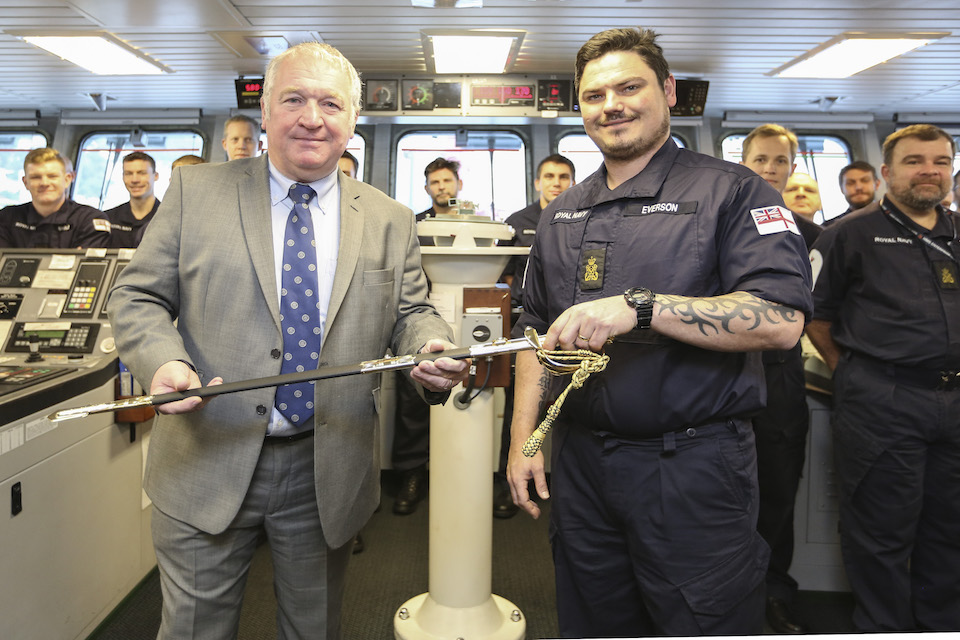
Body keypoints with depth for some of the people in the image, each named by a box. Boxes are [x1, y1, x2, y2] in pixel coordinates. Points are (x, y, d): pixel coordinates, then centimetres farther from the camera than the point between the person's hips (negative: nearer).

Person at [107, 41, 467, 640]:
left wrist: (435, 351, -17)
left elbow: (412, 312, 6)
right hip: (207, 466, -1)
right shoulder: (196, 191, 1)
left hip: (328, 474, 2)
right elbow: (138, 297, 1)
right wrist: (162, 361, -20)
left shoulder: (390, 221, 4)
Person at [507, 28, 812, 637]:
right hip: (581, 463, 6)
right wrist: (523, 438, 7)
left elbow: (781, 321, -18)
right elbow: (537, 330, 15)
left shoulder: (733, 191, -6)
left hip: (694, 468, -5)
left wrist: (639, 306, -28)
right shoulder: (562, 214, 12)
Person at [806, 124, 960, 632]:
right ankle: (884, 627, 22)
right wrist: (853, 373, 1)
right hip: (881, 402, -5)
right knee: (882, 533, 5)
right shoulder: (851, 234, -2)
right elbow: (815, 313, 0)